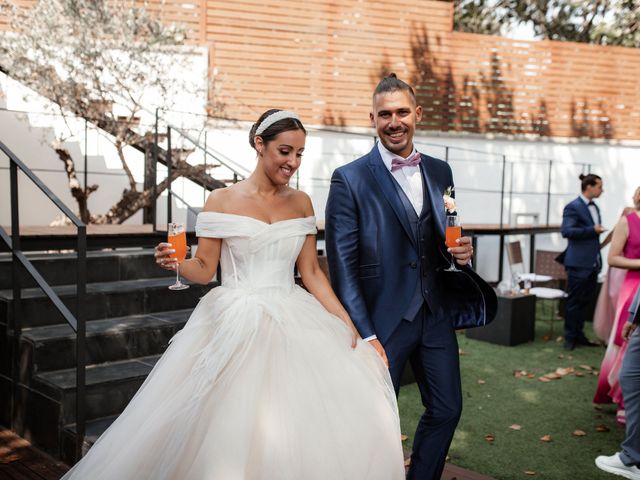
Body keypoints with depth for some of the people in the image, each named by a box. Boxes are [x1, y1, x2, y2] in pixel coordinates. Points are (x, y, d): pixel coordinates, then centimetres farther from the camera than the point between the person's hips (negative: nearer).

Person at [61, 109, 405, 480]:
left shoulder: (301, 203, 8)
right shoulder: (222, 201, -2)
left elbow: (311, 272, 8)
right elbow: (205, 269, 0)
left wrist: (346, 322, 0)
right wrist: (176, 262, -21)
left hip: (291, 323, 4)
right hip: (236, 325, -3)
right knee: (232, 429, -7)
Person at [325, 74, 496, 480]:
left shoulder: (440, 172, 8)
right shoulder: (350, 179, -9)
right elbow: (342, 265, -11)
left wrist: (460, 251, -6)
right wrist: (365, 336, -15)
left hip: (436, 313, 6)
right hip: (383, 319, -5)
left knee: (447, 410, 16)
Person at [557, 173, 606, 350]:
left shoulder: (595, 208, 15)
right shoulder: (573, 207, -11)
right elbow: (566, 231, -22)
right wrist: (592, 230, -20)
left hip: (593, 262, 8)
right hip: (579, 263, -8)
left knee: (585, 301, 13)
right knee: (574, 301, 0)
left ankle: (579, 335, 22)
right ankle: (570, 337, 9)